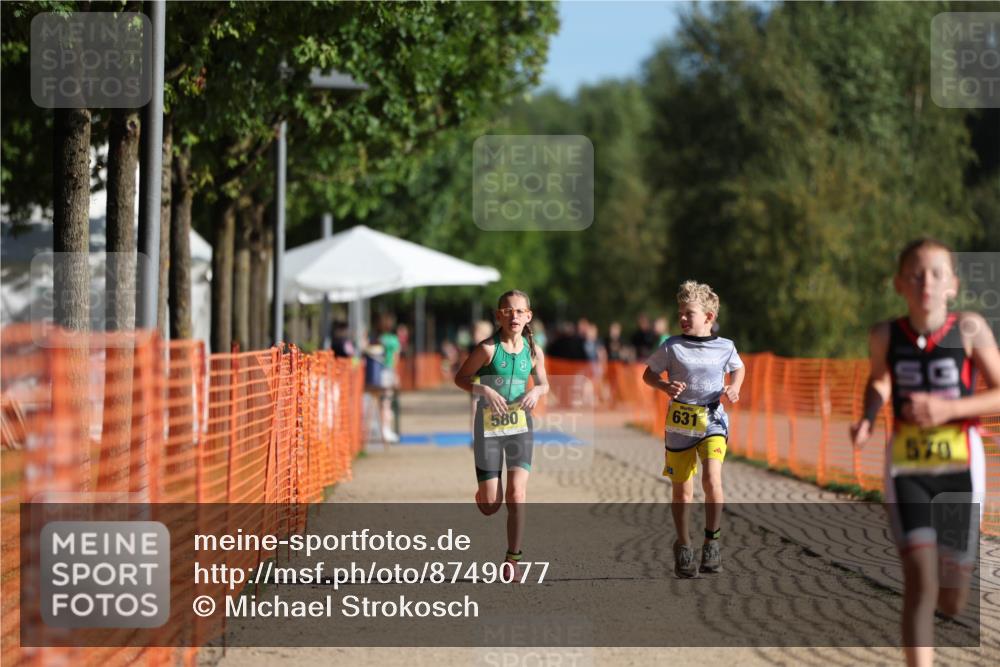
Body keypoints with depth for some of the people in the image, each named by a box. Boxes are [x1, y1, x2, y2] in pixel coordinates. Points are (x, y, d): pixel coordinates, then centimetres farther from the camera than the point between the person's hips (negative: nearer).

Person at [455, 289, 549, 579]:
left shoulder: (534, 351, 1)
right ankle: (483, 494, 38)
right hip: (488, 427, -2)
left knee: (517, 496, -13)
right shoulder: (488, 348, -10)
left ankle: (512, 557, -3)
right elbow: (460, 378, -3)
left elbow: (544, 383, 16)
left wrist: (537, 392, -8)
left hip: (519, 427, 2)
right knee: (490, 506, -1)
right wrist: (484, 390, -20)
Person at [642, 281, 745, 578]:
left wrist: (734, 388, -2)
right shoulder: (672, 346, -3)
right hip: (680, 420, 1)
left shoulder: (725, 347, -1)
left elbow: (738, 369, 19)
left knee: (712, 478, -21)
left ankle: (712, 541, -4)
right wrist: (666, 386, -12)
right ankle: (683, 546, 26)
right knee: (682, 490, 7)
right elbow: (648, 374, 8)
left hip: (712, 419, -1)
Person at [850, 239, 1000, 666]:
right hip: (906, 468, 0)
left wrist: (948, 409, -18)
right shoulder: (886, 335, -2)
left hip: (959, 469, 0)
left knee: (952, 601, 8)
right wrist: (867, 419, 0)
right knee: (920, 583, -15)